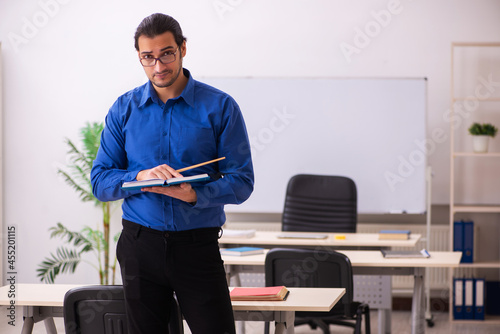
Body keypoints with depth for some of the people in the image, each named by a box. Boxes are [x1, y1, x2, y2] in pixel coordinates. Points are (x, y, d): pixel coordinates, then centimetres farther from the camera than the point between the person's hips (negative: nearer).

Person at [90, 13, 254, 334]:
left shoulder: (220, 107, -2)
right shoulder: (124, 109, 5)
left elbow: (241, 181, -5)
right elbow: (100, 181, 4)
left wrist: (195, 195, -23)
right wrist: (141, 177, -16)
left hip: (198, 244, -2)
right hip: (141, 245, 2)